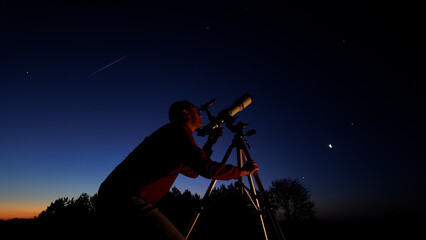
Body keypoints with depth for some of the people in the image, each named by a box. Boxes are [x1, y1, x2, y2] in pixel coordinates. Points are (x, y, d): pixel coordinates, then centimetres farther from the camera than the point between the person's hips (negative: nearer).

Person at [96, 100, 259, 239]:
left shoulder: (171, 133, 24)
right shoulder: (179, 130, -6)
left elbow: (193, 172, 32)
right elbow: (207, 169, -16)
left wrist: (210, 144, 32)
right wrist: (242, 171, -1)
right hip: (127, 199, -11)